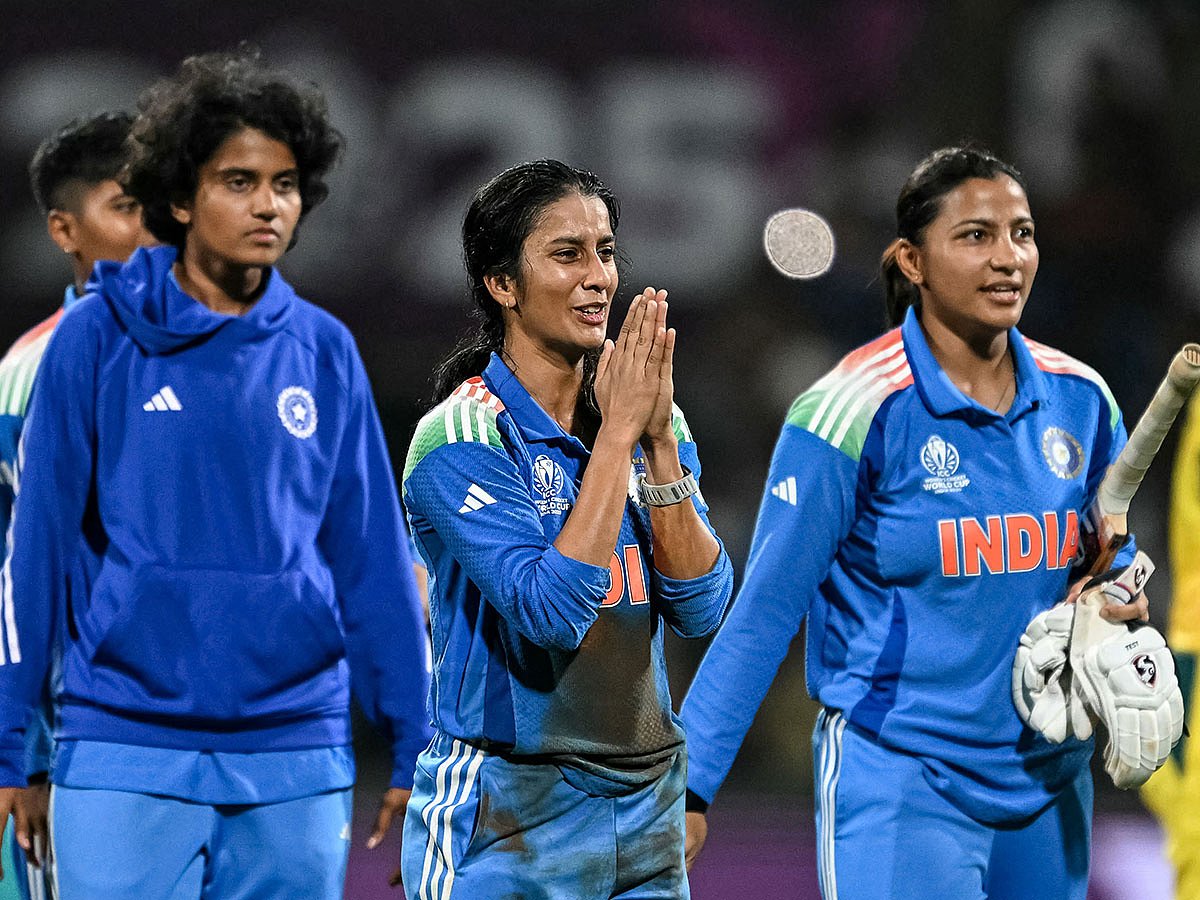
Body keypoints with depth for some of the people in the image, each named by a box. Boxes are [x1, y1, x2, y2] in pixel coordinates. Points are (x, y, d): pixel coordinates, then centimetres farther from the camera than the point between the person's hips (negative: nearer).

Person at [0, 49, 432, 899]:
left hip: (296, 762, 3)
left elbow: (372, 558, 9)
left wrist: (410, 745, 7)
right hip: (125, 756, -2)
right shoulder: (98, 338, -1)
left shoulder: (324, 351, 7)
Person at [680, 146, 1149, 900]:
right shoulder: (857, 411, -12)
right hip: (897, 778, -6)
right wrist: (691, 785, -12)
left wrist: (1114, 600, -4)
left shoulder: (1080, 400, 4)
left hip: (1048, 782, 6)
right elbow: (767, 606, -10)